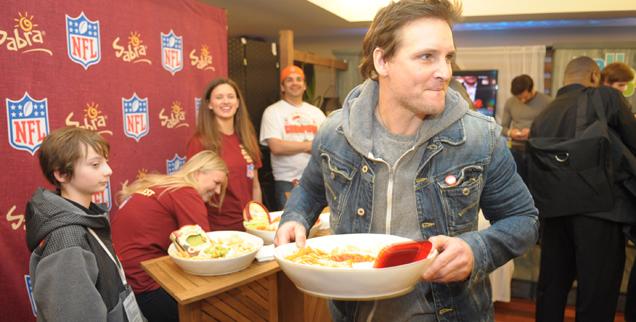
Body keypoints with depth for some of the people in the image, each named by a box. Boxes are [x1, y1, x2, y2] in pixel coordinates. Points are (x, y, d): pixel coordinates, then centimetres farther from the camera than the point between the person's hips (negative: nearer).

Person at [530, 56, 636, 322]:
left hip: (553, 213, 5)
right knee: (596, 299, 5)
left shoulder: (542, 116, 12)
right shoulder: (606, 97, -1)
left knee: (550, 289, 16)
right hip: (599, 209, -5)